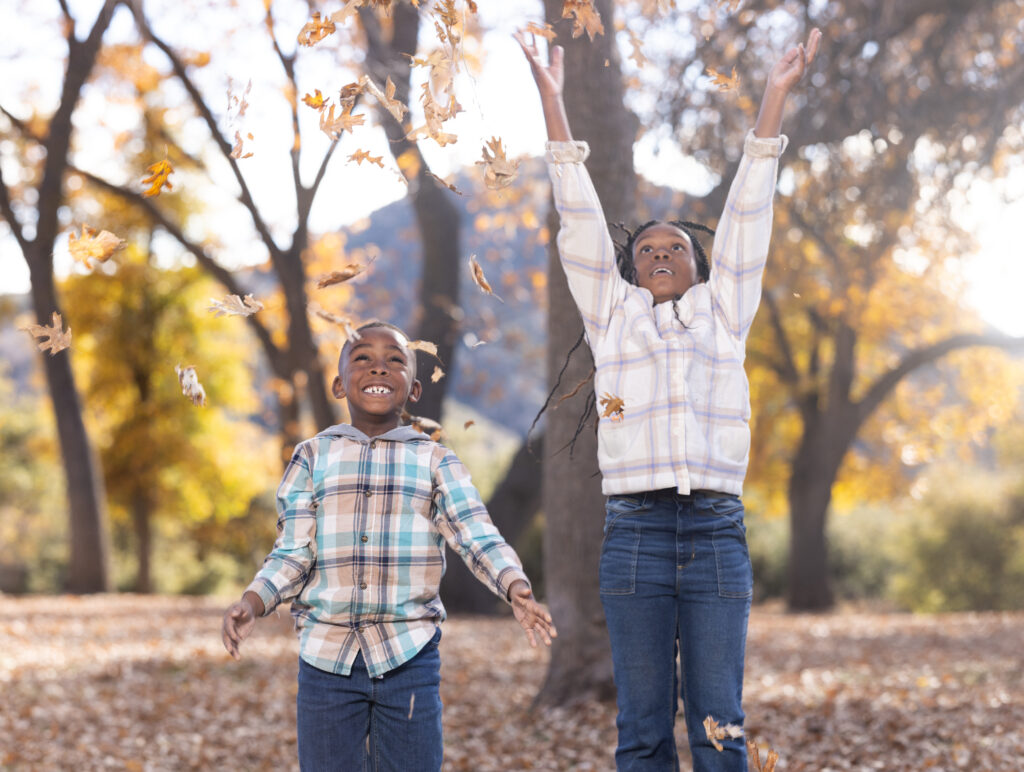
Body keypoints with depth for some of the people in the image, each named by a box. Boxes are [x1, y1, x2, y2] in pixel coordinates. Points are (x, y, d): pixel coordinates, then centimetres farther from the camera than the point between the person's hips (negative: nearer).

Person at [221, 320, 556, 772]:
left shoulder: (433, 460, 5)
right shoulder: (314, 458, 7)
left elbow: (477, 536, -6)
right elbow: (292, 553, 3)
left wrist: (515, 587, -25)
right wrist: (251, 603, -16)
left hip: (408, 655, 0)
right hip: (326, 654, 1)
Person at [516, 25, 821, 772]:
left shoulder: (724, 313, 16)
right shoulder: (612, 315, 15)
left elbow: (748, 216, 15)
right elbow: (580, 216, 13)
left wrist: (775, 97, 13)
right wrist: (551, 96, 12)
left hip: (717, 534, 1)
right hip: (635, 534, 0)